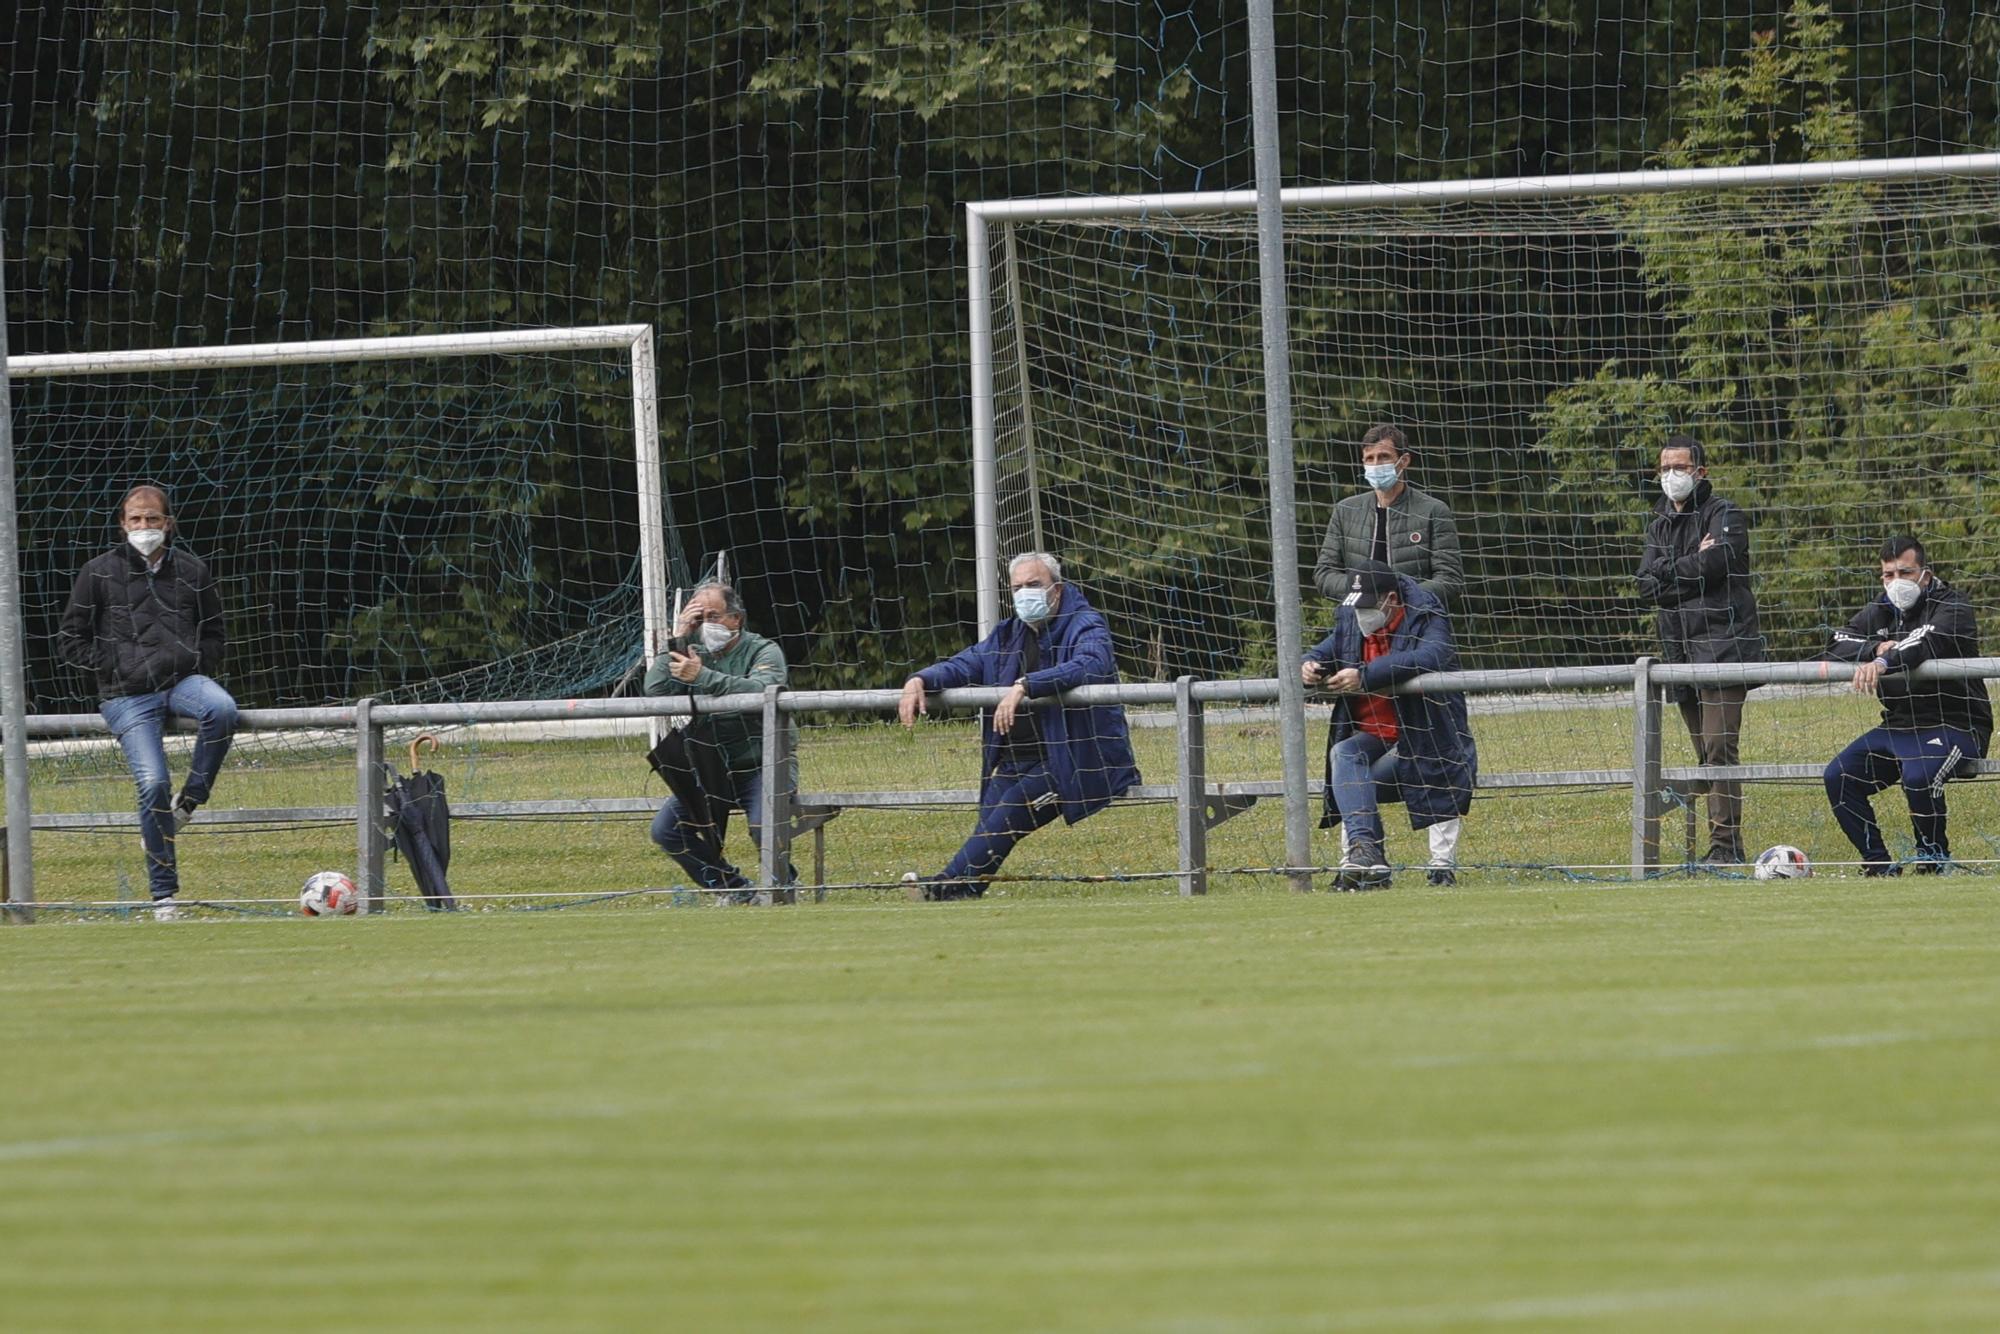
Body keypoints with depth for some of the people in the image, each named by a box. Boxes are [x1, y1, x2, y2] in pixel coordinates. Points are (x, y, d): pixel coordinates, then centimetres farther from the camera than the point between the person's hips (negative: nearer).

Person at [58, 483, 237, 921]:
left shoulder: (193, 571, 10)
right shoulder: (100, 573, 4)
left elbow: (213, 634, 21)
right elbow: (71, 640, 8)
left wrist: (196, 668, 4)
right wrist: (118, 667, -3)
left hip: (183, 679, 2)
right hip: (128, 698, -2)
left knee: (222, 709, -34)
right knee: (153, 783, -16)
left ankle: (186, 805, -15)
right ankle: (163, 893, -3)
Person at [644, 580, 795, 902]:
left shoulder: (762, 652, -3)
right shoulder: (693, 654, 9)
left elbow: (760, 691, -26)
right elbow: (655, 689, -7)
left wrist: (703, 677, -30)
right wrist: (678, 639, -11)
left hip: (763, 764, -5)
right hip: (711, 769, 5)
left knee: (765, 826, -31)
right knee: (666, 829, -8)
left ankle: (783, 885, -1)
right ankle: (733, 888, 6)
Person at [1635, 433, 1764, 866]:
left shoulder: (1724, 516, -2)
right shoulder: (1660, 524, 18)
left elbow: (1714, 562, -18)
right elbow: (1647, 587, 7)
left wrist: (1668, 576, -2)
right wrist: (1693, 568, -7)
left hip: (1722, 647, -7)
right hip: (1679, 649, 7)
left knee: (1718, 748, -15)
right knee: (1706, 753, 7)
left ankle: (1726, 844, -17)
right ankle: (1724, 845, 9)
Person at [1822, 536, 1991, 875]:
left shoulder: (1951, 607, -9)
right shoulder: (1880, 612, 12)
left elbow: (1930, 641, -31)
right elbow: (1838, 645, 1)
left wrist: (1885, 661, -47)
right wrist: (1877, 648, -19)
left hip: (1954, 724, -7)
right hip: (1898, 726, 7)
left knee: (1919, 778, -35)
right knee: (1838, 777, -8)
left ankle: (1934, 859, -12)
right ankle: (1878, 864, -3)